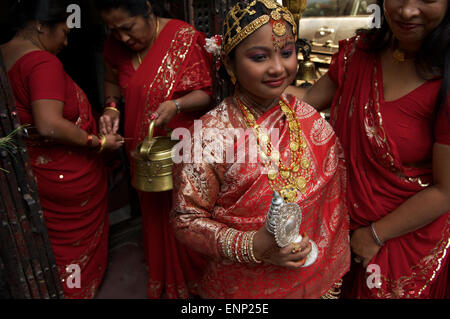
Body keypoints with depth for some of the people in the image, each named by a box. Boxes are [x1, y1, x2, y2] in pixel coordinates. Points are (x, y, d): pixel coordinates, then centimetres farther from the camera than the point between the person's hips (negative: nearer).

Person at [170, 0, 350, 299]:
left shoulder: (310, 120, -10)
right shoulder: (208, 136, -21)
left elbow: (334, 198, 0)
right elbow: (187, 221, -14)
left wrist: (333, 280, 5)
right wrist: (252, 247, -26)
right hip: (243, 286, -3)